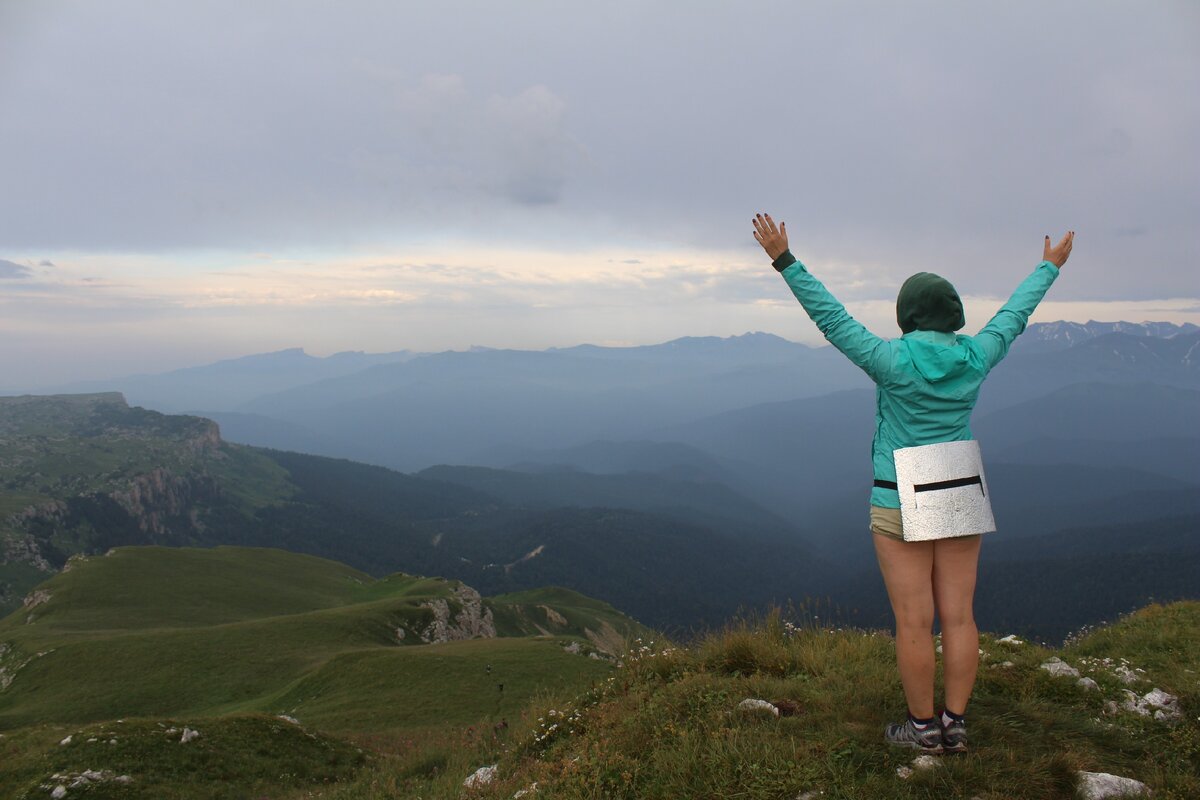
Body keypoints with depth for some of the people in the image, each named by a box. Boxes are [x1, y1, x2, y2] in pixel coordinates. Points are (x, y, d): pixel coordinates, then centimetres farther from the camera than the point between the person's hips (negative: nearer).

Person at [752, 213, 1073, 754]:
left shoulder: (892, 360, -15)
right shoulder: (974, 360, -3)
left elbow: (830, 317, -16)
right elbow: (1014, 314, 13)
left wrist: (785, 261, -13)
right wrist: (1050, 267, 29)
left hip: (902, 506, -5)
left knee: (913, 621, 4)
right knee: (957, 616, 10)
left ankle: (924, 728, 15)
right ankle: (954, 725, 18)